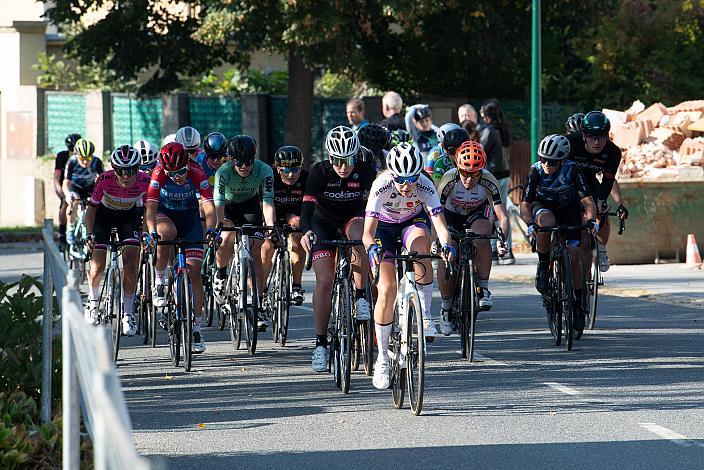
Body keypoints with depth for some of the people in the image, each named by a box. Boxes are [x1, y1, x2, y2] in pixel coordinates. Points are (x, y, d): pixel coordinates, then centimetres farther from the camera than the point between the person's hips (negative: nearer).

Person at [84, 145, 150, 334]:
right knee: (97, 267, -9)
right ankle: (93, 303, 19)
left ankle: (128, 314, -8)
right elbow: (91, 209, -19)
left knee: (130, 261, -16)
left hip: (129, 217, 0)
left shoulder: (144, 182, -29)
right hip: (104, 215, 0)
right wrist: (89, 235, -30)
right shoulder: (105, 180, -31)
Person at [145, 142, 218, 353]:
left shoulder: (196, 172, -28)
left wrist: (211, 229, -50)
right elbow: (150, 207, -34)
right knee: (167, 233, -39)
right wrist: (152, 231, -51)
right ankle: (159, 281, -18)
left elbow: (209, 205, -33)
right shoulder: (159, 173, -28)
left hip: (189, 217, 1)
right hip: (165, 214, -1)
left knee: (194, 272, -8)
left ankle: (196, 328, -3)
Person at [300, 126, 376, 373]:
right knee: (324, 281, -13)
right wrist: (306, 232, -50)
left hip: (353, 217, 0)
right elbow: (307, 206, -30)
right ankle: (321, 343, -4)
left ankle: (361, 297, -19)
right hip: (324, 222, 0)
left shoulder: (365, 172, -21)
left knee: (361, 239, -37)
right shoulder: (319, 172, -24)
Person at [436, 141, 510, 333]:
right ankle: (446, 308, 2)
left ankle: (483, 288, -19)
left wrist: (502, 238, -47)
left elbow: (503, 216, -29)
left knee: (481, 239, -34)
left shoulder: (488, 182, -29)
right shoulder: (449, 180, -30)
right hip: (452, 214, 0)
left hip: (478, 213, 0)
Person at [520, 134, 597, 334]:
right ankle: (543, 267, -17)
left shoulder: (572, 170, -25)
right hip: (543, 207, 0)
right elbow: (525, 205, -24)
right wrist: (530, 223, -43)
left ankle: (578, 304, 1)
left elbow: (587, 200, -26)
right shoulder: (536, 171, -23)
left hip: (568, 209, 0)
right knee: (546, 222, -39)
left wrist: (591, 220, -45)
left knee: (573, 255, -17)